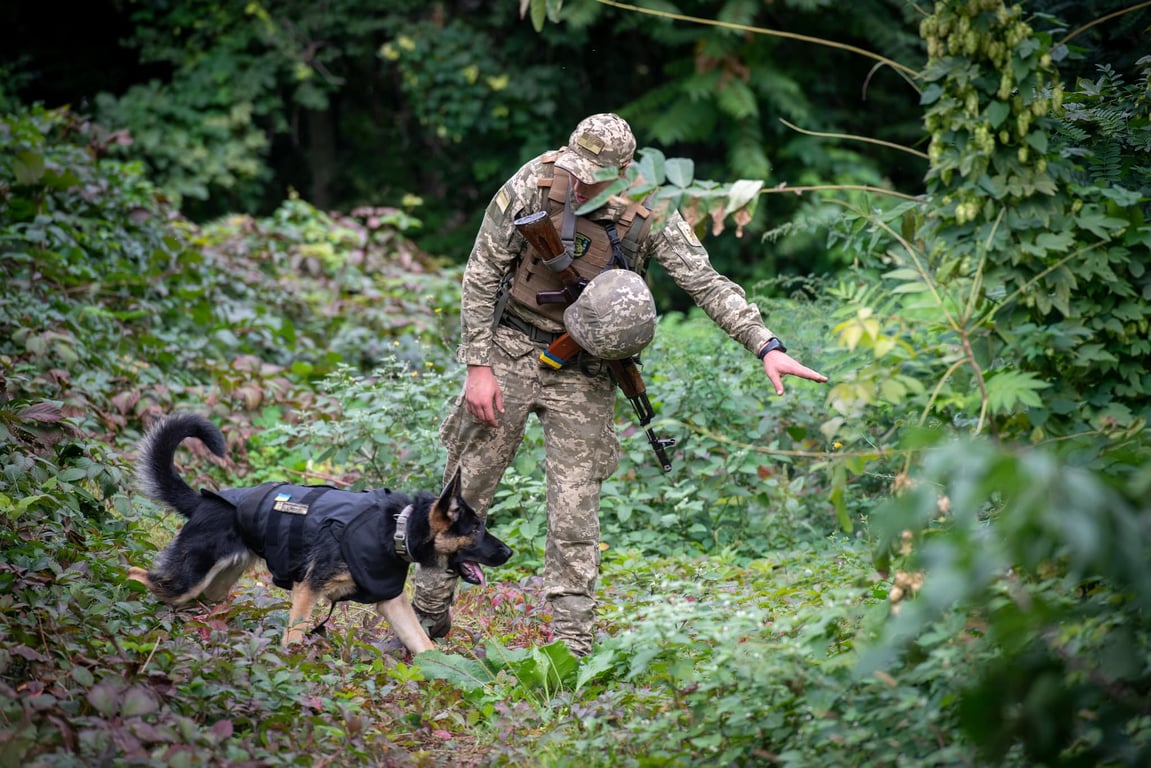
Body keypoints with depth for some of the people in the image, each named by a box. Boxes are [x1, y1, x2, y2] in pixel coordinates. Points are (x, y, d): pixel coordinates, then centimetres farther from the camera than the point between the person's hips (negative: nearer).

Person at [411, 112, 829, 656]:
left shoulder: (648, 213, -13)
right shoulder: (535, 184, -14)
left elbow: (707, 283, -10)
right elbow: (481, 274, -7)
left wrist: (767, 347, -21)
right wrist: (478, 366, -10)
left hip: (584, 372, 0)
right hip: (510, 350, 0)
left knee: (575, 508, -1)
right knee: (465, 488, 7)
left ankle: (572, 644, 7)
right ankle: (428, 612, 23)